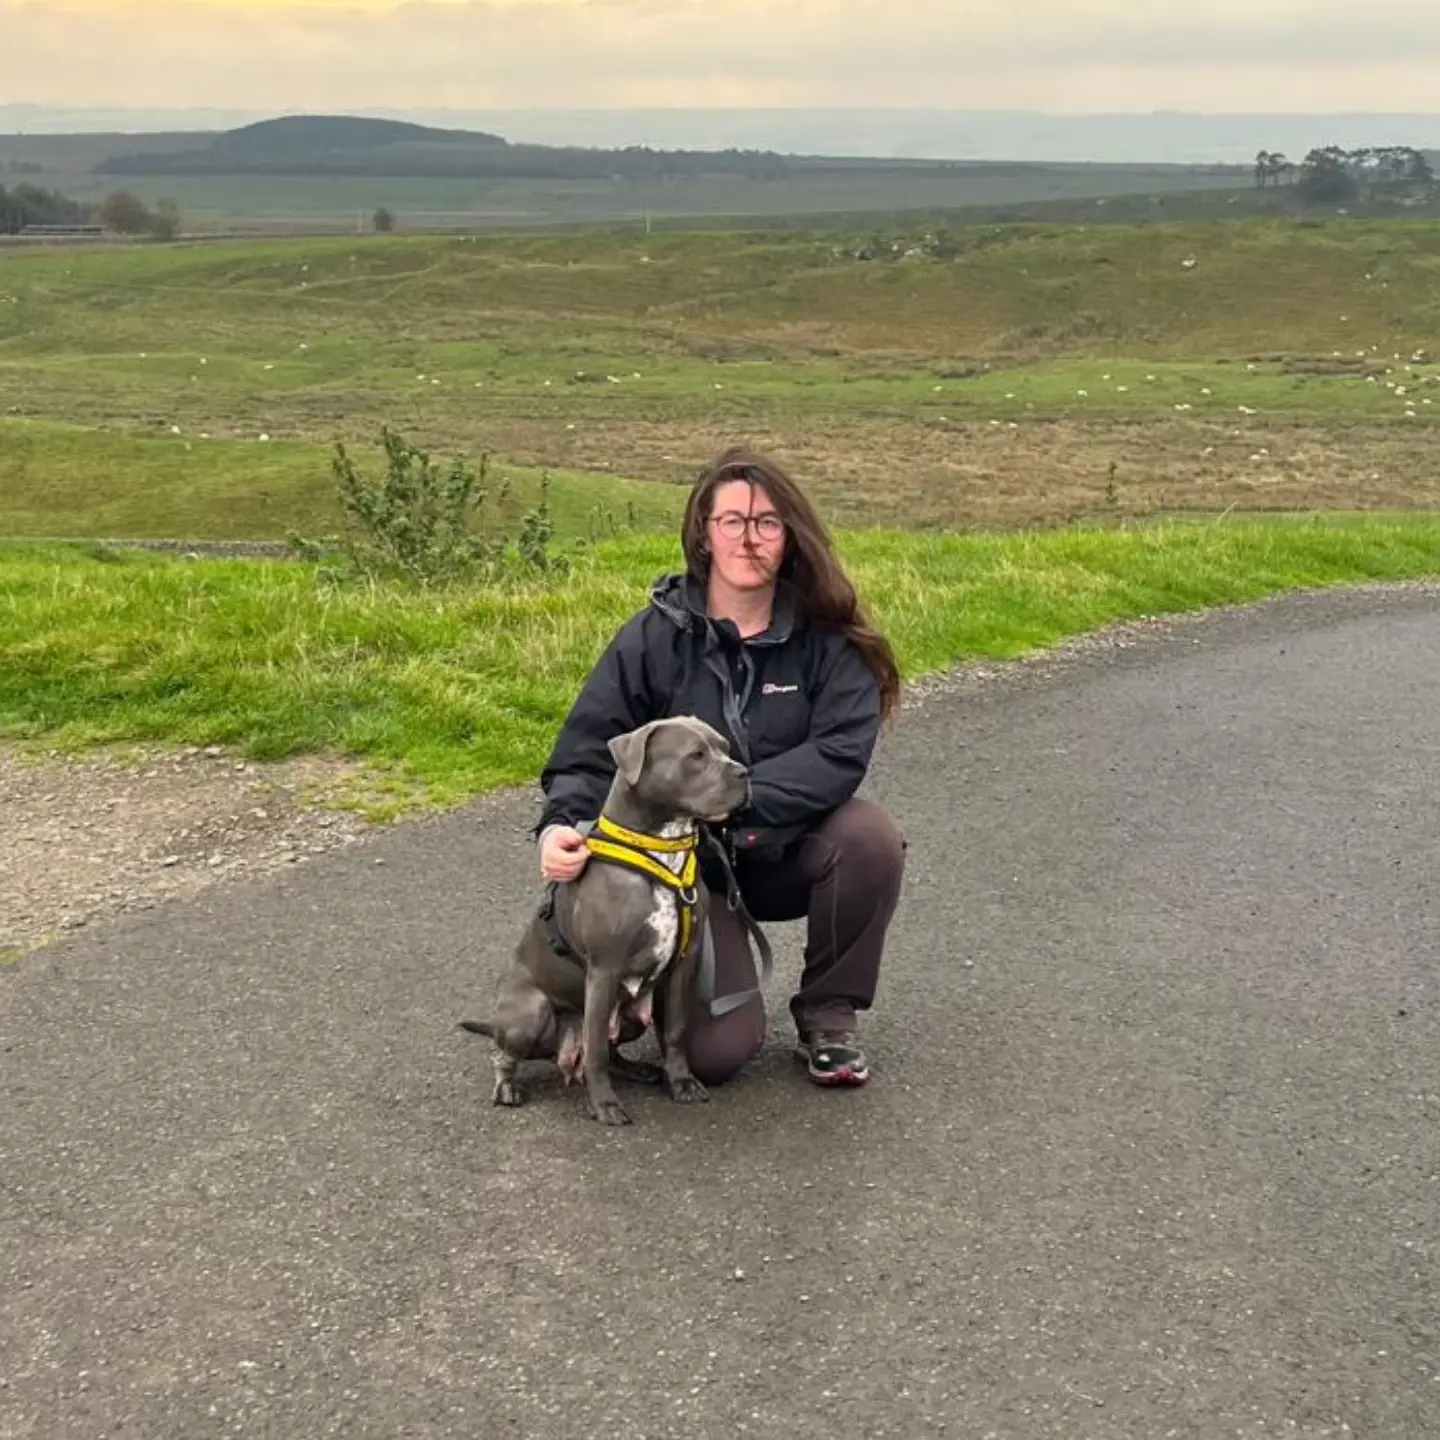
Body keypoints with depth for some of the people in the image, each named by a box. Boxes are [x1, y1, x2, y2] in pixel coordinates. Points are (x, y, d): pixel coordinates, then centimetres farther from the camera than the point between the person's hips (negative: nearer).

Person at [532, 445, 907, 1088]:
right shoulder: (655, 636, -10)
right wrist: (562, 826, -32)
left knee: (872, 837, -31)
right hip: (686, 864, -1)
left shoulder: (825, 637, -10)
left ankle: (826, 1014, -5)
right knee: (718, 1050, -17)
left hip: (785, 852, 1)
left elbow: (842, 751, -22)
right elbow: (588, 749, -11)